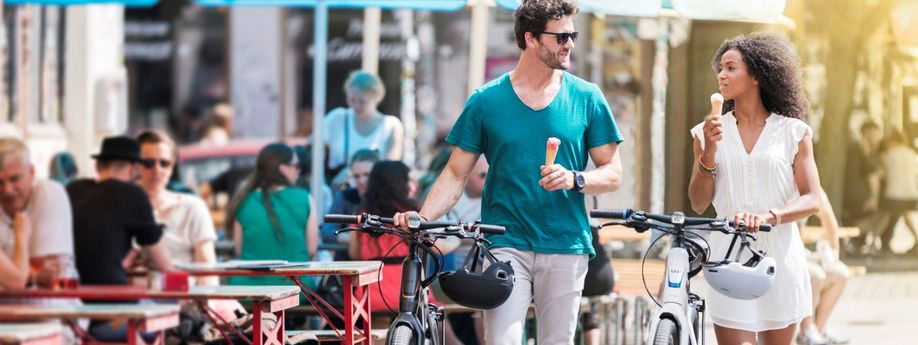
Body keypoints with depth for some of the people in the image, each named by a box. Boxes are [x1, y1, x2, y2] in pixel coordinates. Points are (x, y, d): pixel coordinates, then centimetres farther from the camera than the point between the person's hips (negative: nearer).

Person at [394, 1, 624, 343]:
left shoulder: (586, 98, 5)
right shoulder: (486, 100, 3)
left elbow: (612, 173, 7)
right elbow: (456, 174, 5)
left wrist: (574, 179, -14)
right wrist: (422, 217, -11)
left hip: (565, 248, 1)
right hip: (505, 245, -1)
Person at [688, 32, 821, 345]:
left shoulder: (793, 132, 4)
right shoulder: (711, 132, 8)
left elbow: (811, 201, -2)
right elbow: (698, 204, 4)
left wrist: (768, 216, -20)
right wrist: (709, 152, -10)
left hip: (780, 259, 0)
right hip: (730, 259, 0)